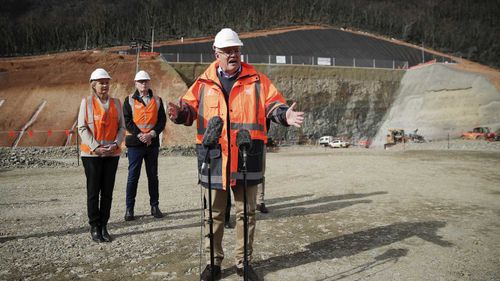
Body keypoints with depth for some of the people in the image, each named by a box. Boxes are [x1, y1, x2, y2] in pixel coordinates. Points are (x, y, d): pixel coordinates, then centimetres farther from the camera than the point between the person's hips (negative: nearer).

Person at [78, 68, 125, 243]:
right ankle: (94, 227, 15)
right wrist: (95, 147, -15)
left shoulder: (116, 103, 9)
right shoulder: (86, 102, 1)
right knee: (93, 191, 4)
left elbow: (122, 126, 7)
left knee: (107, 192, 7)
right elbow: (82, 128, -5)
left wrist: (116, 144, -9)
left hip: (112, 154, 3)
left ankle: (104, 226, 18)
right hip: (91, 154, -3)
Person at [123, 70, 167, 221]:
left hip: (153, 143, 2)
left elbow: (162, 120, 2)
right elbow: (127, 121, -5)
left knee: (153, 175, 9)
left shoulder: (157, 100, 9)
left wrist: (151, 134, -12)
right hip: (135, 143, -2)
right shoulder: (129, 100, 3)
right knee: (133, 176, 1)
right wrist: (140, 135, -16)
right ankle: (129, 208, 10)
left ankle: (155, 206, 19)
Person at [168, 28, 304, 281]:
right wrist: (179, 113, -17)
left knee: (246, 213, 11)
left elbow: (273, 103, 2)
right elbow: (190, 107, 6)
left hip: (247, 157, 0)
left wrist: (284, 114, -19)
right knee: (214, 214, 10)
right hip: (214, 157, 0)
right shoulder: (204, 83, 7)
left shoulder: (257, 80, 6)